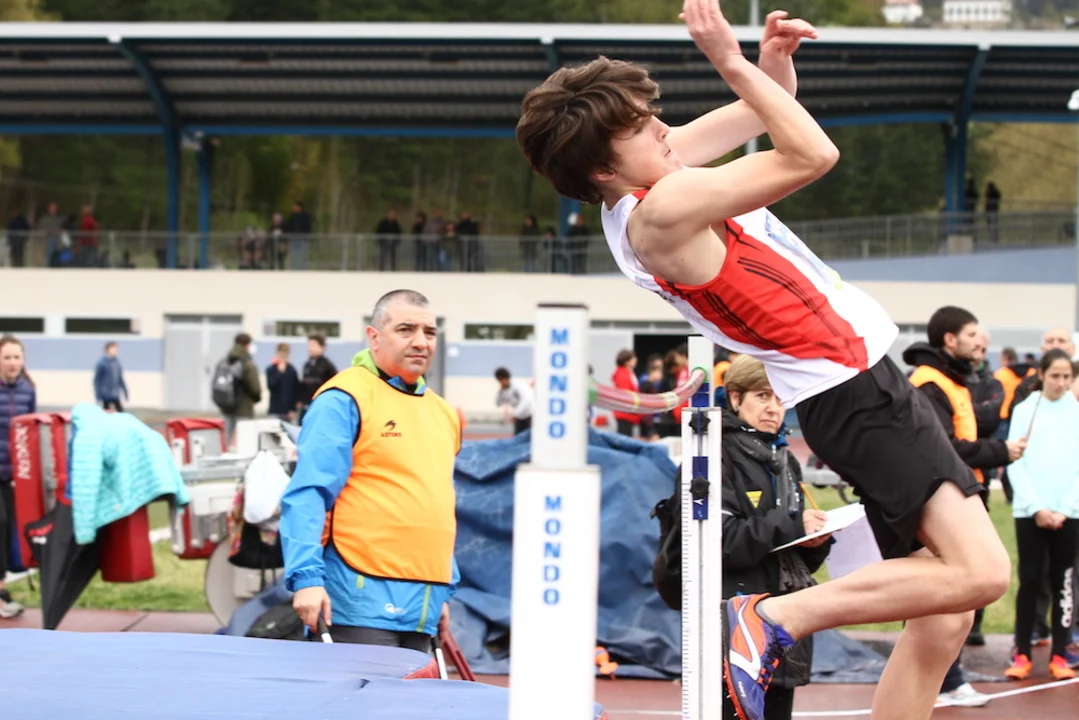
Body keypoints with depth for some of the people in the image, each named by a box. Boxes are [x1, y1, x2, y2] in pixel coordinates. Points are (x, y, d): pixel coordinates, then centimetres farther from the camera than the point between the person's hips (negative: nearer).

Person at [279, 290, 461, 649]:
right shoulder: (343, 399, -6)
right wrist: (307, 577, -22)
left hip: (422, 610, 8)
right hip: (364, 604, -8)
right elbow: (306, 496, -13)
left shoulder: (444, 413, 19)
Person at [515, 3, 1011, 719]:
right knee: (981, 571, -20)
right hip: (855, 392, -10)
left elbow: (770, 111, 21)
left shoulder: (644, 179, 10)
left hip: (870, 384, 10)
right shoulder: (660, 210, -19)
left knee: (944, 616, 10)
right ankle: (776, 619, -11)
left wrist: (774, 64, 0)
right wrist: (733, 63, -14)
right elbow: (812, 155, -20)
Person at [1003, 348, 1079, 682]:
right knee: (1029, 581, 0)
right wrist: (1037, 508, -8)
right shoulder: (1024, 410, 3)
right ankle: (1022, 654, 5)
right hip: (1029, 512, -1)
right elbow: (1015, 463, 0)